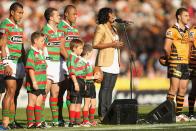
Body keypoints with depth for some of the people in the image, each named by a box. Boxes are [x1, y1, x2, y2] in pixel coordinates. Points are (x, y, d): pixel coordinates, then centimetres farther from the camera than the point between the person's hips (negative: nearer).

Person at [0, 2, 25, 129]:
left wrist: (25, 63, 18)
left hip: (19, 63, 8)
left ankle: (12, 120, 10)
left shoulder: (19, 27, 18)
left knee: (15, 94, 7)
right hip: (10, 62, -8)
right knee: (11, 91, -12)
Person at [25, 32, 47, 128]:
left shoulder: (41, 53, 16)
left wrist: (44, 82, 23)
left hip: (41, 84, 8)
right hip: (34, 84, -8)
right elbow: (30, 68, -19)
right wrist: (34, 82, -24)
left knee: (39, 102, 12)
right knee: (32, 102, -1)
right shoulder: (31, 53, -13)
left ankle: (38, 122, 18)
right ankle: (30, 123, 3)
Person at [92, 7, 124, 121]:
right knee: (105, 88, -10)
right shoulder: (101, 27, -4)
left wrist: (119, 45, 12)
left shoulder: (114, 29, 21)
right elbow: (95, 45, -12)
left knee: (110, 89, 7)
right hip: (106, 62, -8)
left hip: (115, 63, 8)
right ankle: (102, 114, -12)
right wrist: (111, 44, -16)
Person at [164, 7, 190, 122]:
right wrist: (171, 59, -1)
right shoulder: (172, 30, -8)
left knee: (183, 88, 6)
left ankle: (179, 113, 11)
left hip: (186, 63, 7)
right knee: (174, 87, -12)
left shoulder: (187, 31, 16)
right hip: (176, 64, -7)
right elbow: (167, 48, -12)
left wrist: (187, 58, 12)